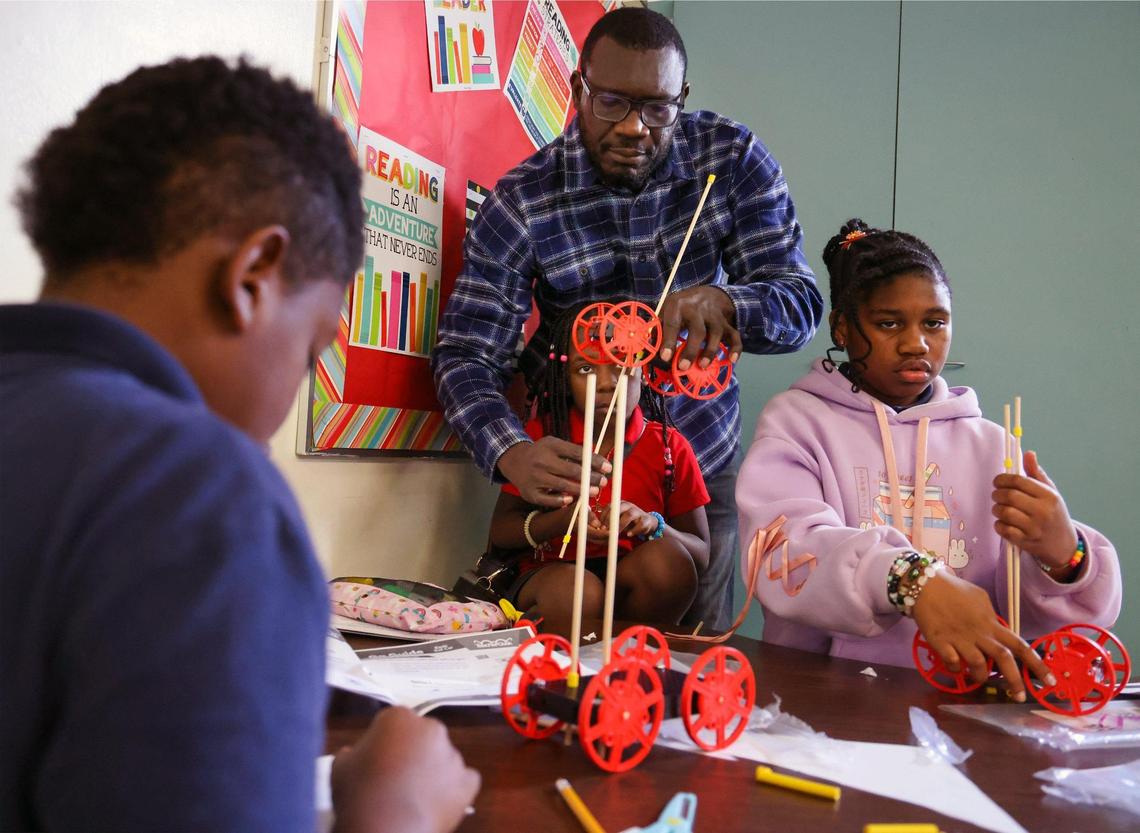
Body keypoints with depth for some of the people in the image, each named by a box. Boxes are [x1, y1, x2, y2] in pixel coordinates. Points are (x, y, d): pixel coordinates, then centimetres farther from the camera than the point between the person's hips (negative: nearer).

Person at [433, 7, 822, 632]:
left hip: (701, 456, 2)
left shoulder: (733, 159, -8)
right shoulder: (521, 202, -14)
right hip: (576, 462, -1)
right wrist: (513, 453, -39)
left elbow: (800, 303, -12)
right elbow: (465, 354, -18)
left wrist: (721, 302, -36)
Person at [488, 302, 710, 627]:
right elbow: (500, 531, 2)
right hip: (549, 575, -2)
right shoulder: (540, 435, 2)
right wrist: (561, 521, -19)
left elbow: (700, 554, 3)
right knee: (576, 593, -37)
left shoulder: (670, 447, 2)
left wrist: (652, 524, -19)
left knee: (666, 557, -30)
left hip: (628, 586, 3)